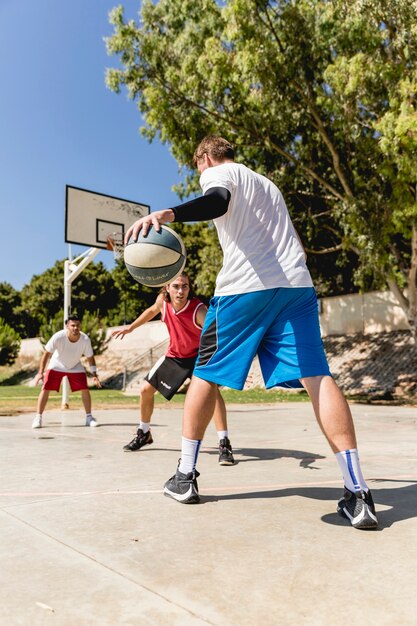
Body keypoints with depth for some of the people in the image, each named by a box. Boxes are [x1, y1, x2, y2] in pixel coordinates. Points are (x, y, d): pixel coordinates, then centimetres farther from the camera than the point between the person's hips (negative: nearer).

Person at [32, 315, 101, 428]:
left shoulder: (85, 339, -26)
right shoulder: (58, 337, -31)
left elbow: (90, 357, -12)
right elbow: (46, 353, -21)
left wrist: (94, 375, -17)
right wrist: (40, 372, -25)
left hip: (75, 367, 1)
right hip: (56, 366, -1)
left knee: (85, 389, -8)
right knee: (45, 389, -10)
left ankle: (89, 417, 6)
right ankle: (38, 418, 4)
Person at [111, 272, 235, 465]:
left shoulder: (199, 310, -34)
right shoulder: (162, 301, -20)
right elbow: (152, 311, 6)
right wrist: (130, 327, 13)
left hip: (199, 354, -5)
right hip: (174, 355, 5)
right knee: (145, 389, 7)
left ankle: (224, 444, -23)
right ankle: (144, 434, 33)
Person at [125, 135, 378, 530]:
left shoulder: (217, 172, 10)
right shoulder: (266, 183, 33)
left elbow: (218, 202, -17)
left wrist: (168, 214, -32)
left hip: (246, 286, -6)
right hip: (296, 283, 6)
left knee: (205, 375, 8)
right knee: (315, 376, -5)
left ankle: (185, 477, 14)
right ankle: (357, 493, -13)